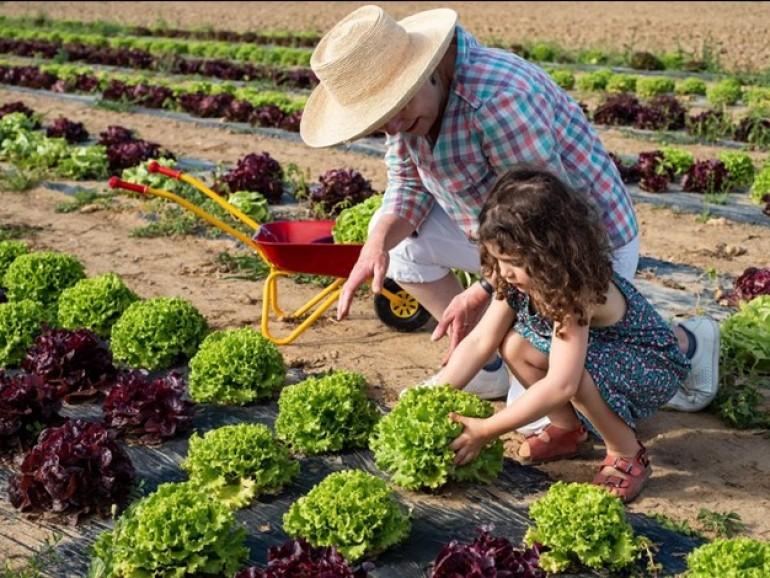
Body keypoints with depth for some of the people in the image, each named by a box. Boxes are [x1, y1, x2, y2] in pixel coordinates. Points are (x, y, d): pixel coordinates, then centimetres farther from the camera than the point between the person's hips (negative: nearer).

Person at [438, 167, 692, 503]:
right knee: (514, 345, -12)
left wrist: (487, 431, -38)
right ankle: (568, 429, 7)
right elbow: (480, 342, -10)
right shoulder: (519, 279, -13)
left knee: (574, 371, -36)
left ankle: (627, 456, -12)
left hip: (652, 368, -8)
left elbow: (560, 386, -42)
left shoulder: (576, 289, -36)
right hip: (600, 351, 8)